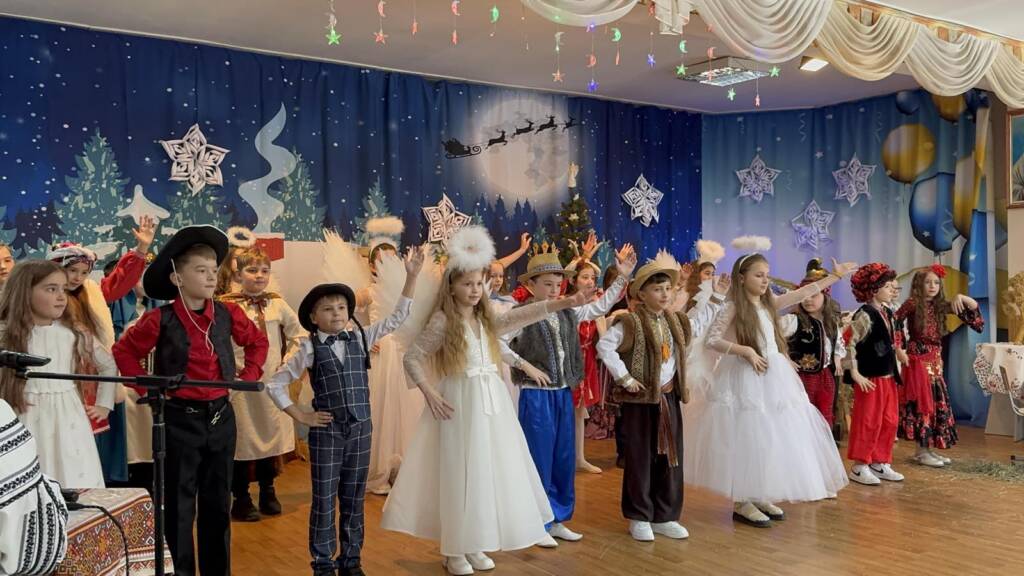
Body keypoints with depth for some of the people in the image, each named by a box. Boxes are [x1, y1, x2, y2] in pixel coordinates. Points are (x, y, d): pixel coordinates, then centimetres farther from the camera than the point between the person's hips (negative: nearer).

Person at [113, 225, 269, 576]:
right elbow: (124, 351, 1)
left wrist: (249, 375, 5)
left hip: (220, 416, 4)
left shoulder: (228, 314, -1)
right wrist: (147, 389, -5)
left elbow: (258, 342, 15)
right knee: (179, 505, 7)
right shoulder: (160, 320, -11)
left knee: (218, 502, 14)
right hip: (179, 420, -3)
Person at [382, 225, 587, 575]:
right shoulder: (442, 321, -8)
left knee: (491, 470, 10)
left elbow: (521, 316, -3)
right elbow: (412, 359, -7)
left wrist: (561, 304, -15)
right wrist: (430, 394, -15)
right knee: (461, 473, -1)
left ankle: (474, 545, 23)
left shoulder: (486, 319, 8)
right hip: (459, 402, -6)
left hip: (492, 401, 6)